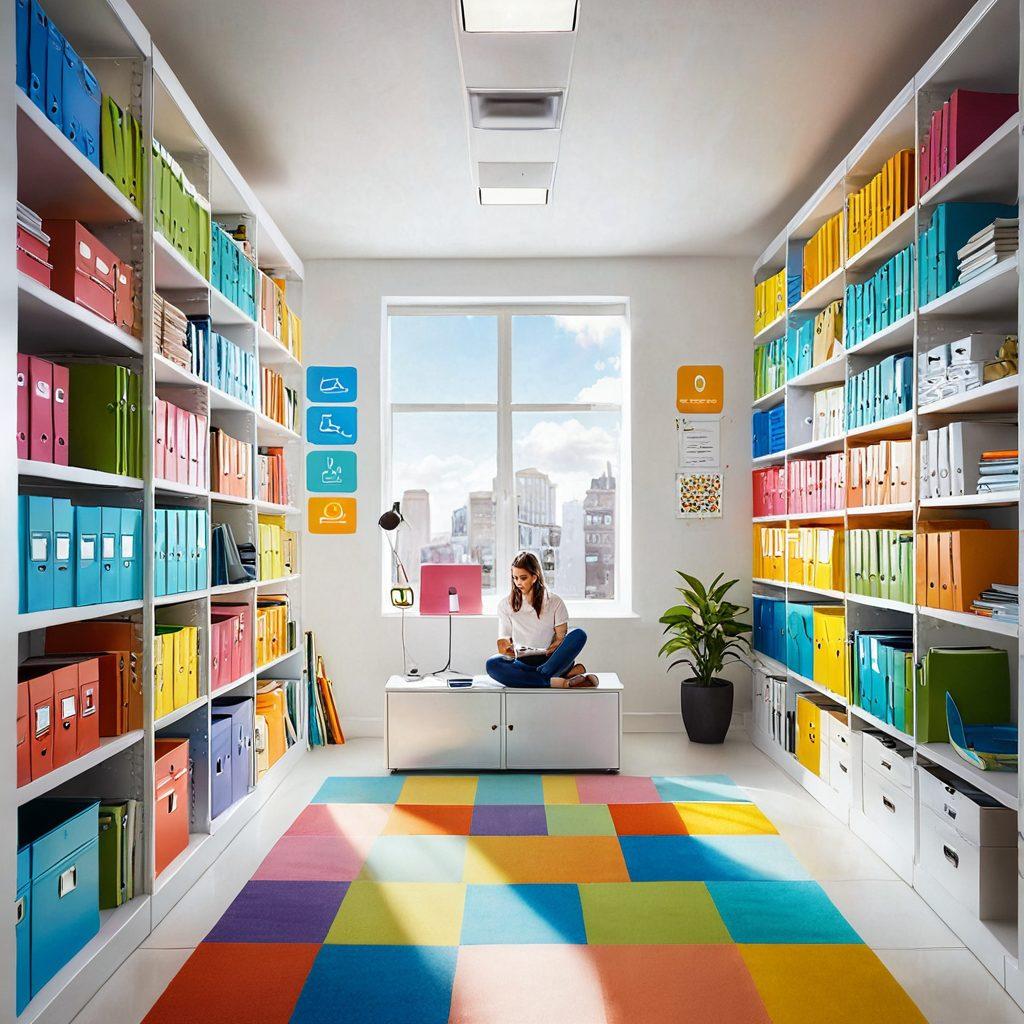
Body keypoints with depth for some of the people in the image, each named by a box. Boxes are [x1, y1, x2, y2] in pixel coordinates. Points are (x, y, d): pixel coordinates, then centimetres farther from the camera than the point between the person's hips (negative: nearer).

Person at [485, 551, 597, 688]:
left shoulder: (554, 602, 7)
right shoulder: (506, 605, 11)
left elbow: (561, 638, 3)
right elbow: (503, 639, 8)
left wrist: (547, 651, -17)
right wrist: (505, 646, -15)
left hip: (550, 660, 0)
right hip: (521, 663, 1)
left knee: (579, 634, -25)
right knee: (492, 664, -32)